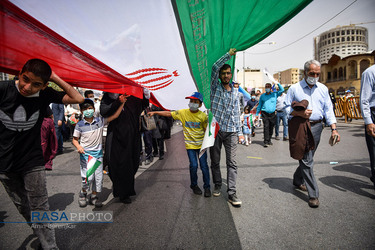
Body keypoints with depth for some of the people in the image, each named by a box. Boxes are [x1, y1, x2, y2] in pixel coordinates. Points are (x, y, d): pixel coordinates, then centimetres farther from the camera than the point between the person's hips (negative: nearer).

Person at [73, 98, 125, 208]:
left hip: (98, 153, 3)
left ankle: (94, 195, 25)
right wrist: (79, 147, -17)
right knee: (88, 176, -9)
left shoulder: (100, 121, 0)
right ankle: (83, 193, 20)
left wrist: (122, 104, -8)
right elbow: (75, 139, 4)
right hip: (85, 153, -2)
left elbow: (114, 116, -1)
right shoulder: (80, 125, -3)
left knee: (98, 176, 6)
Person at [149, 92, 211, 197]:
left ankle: (207, 187, 17)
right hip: (190, 145, 0)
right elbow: (168, 114, 0)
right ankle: (194, 185, 21)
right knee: (193, 165, -3)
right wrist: (155, 112, -4)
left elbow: (206, 130, 2)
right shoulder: (183, 113, -3)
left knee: (204, 166, 0)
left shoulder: (203, 116, -5)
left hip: (201, 144, 0)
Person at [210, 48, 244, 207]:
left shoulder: (235, 92, 14)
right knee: (215, 161, 9)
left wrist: (239, 132, 10)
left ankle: (231, 193, 1)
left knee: (232, 163, -3)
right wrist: (229, 54, -7)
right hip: (215, 129, -1)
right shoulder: (215, 86, 6)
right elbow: (215, 67, -10)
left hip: (231, 131, 2)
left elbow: (236, 113, 14)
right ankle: (217, 185, 29)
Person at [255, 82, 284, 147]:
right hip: (265, 114, -1)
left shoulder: (275, 94, 8)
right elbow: (259, 105, 14)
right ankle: (265, 142, -11)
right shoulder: (262, 96, 10)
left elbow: (282, 90, -2)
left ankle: (269, 140, 21)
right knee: (266, 127, -11)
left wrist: (277, 83, -7)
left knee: (271, 128, 7)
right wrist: (257, 114, 11)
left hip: (272, 114, 1)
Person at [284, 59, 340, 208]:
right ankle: (313, 194, 0)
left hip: (317, 127, 4)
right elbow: (287, 108, 0)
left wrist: (334, 128, 2)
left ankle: (298, 180, 36)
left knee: (307, 158, 14)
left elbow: (328, 110, 10)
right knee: (307, 160, -5)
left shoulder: (323, 89, 11)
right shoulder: (294, 89, 1)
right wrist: (300, 113, -17)